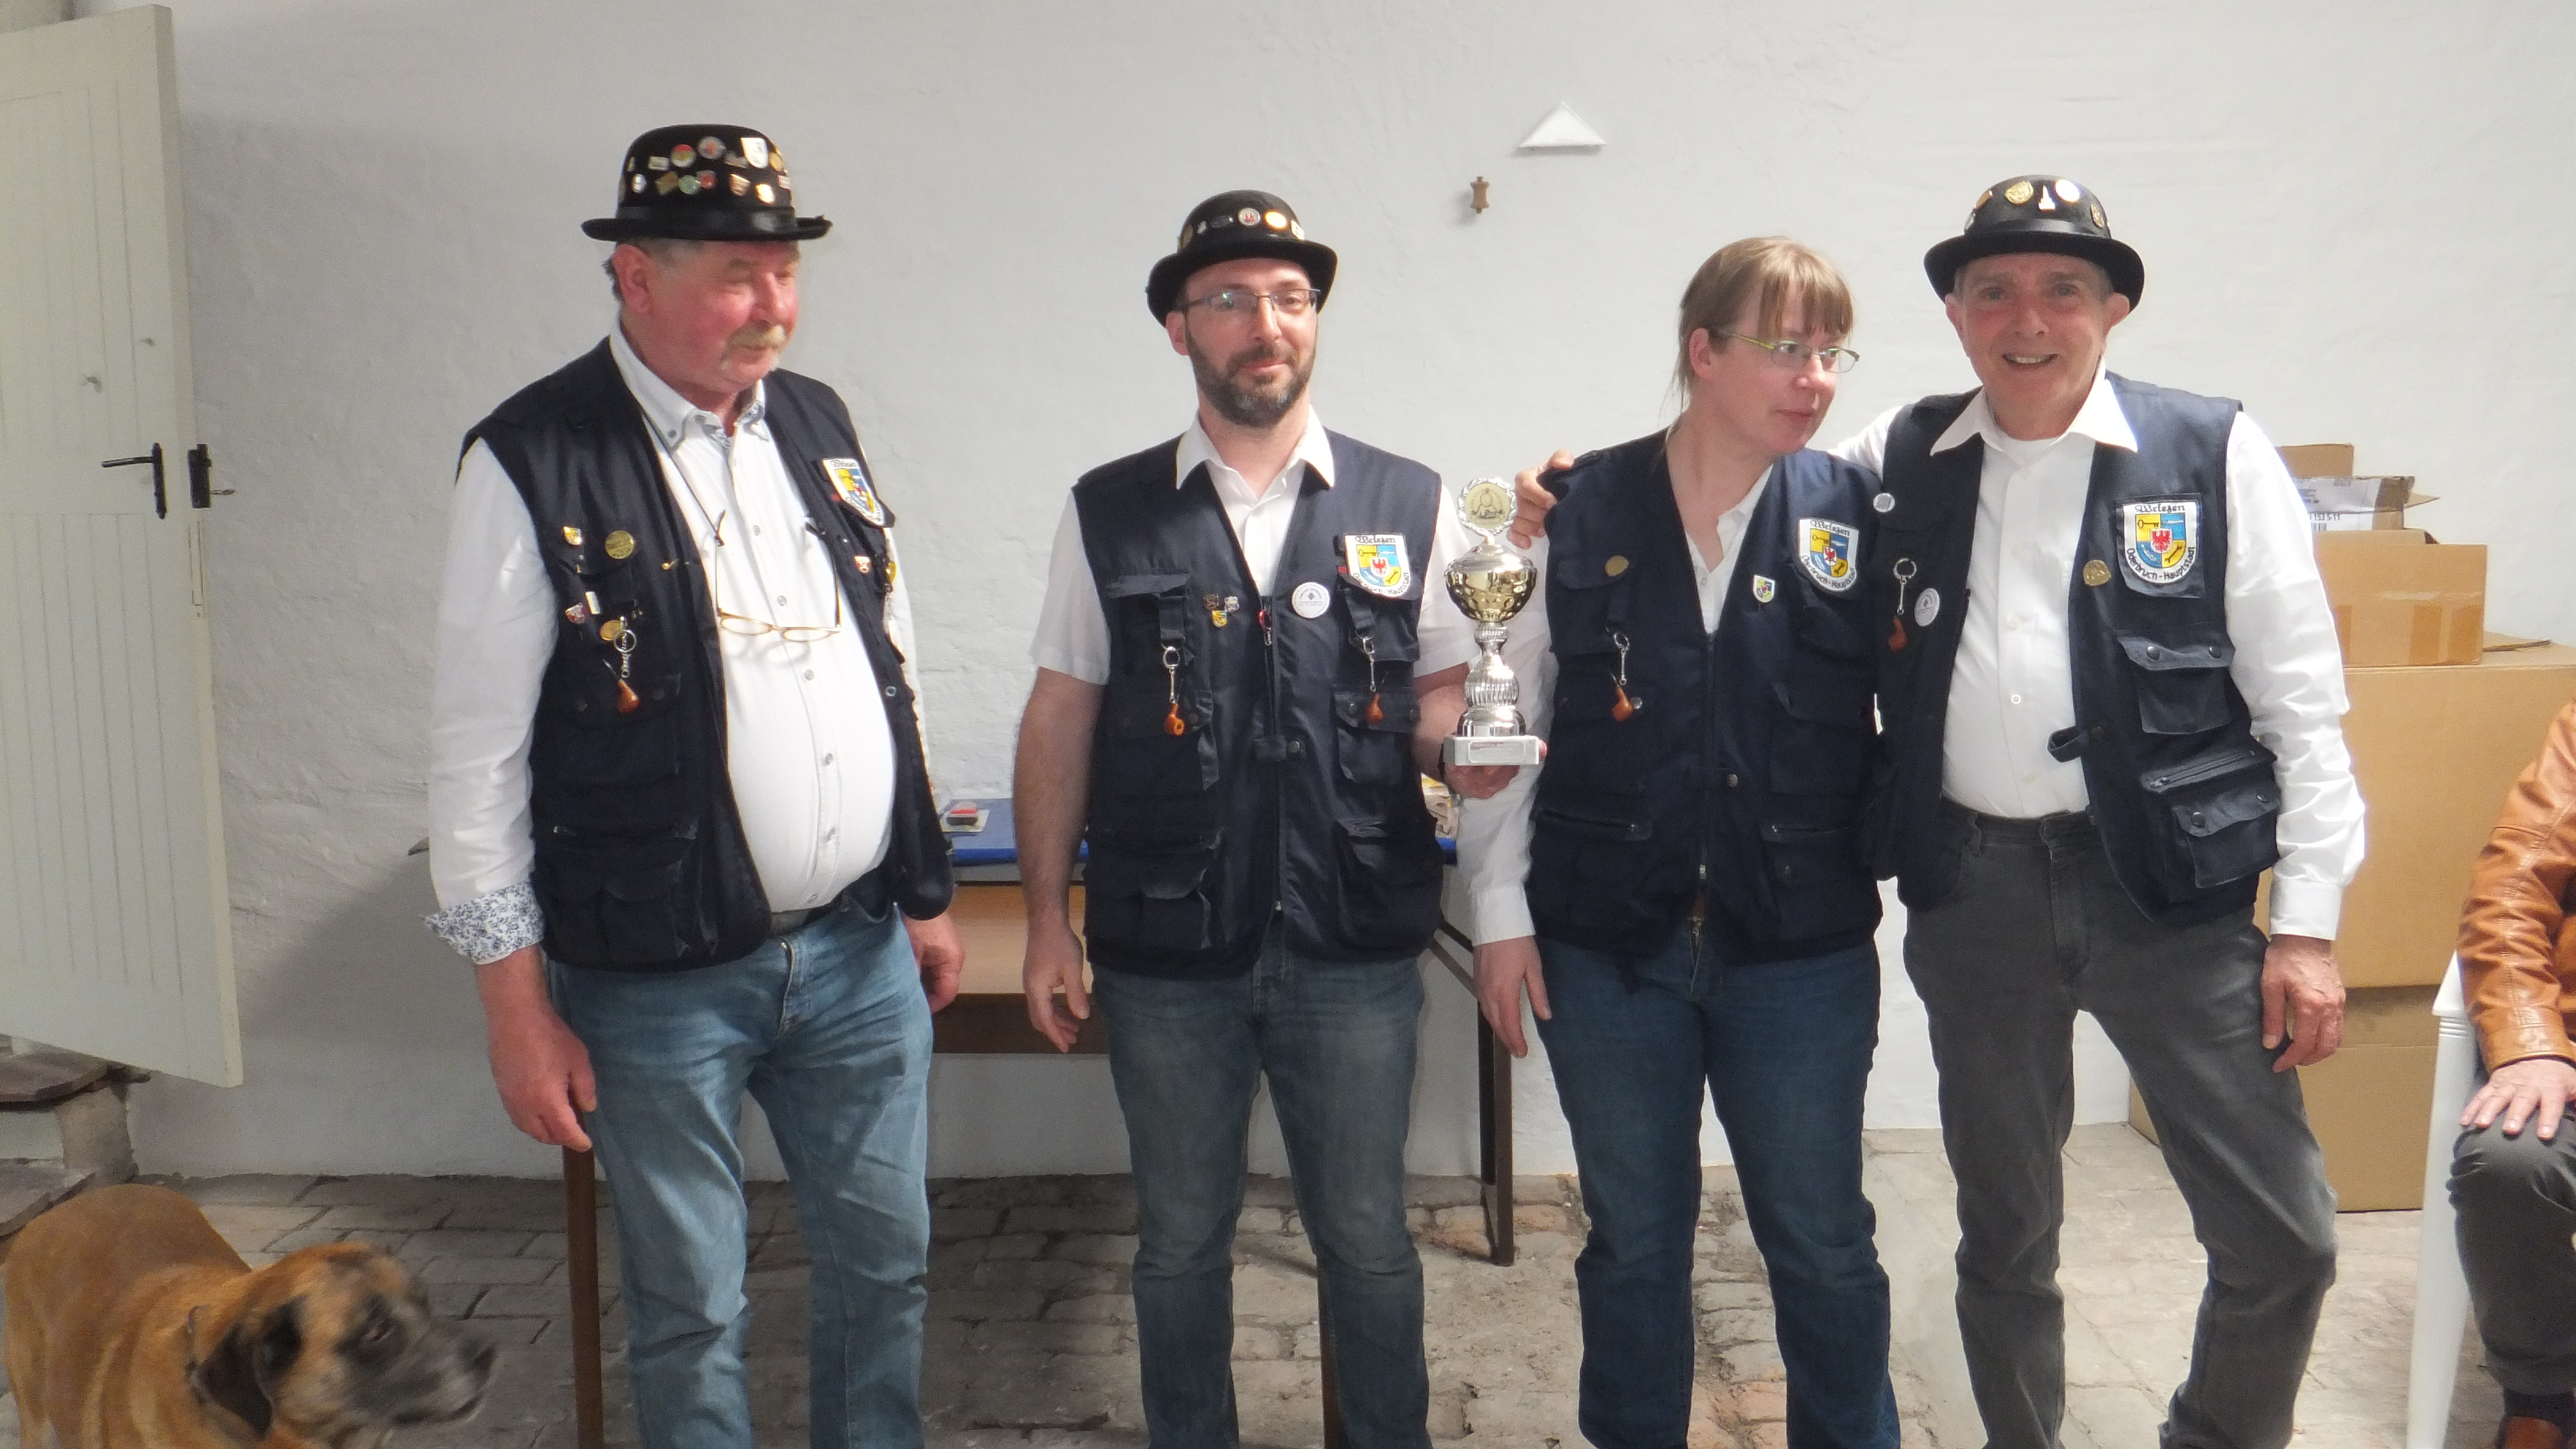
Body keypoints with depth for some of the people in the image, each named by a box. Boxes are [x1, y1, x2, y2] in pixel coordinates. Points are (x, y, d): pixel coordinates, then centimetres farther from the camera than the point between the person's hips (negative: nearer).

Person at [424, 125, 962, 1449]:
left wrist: (927, 892, 15)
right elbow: (476, 754, -9)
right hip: (659, 986, -5)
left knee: (884, 1264, 17)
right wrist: (517, 1007, -9)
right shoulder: (535, 465, -11)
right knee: (692, 1309, 10)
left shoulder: (819, 425, 6)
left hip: (862, 954, 5)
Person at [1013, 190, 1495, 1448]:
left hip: (1355, 952, 0)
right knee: (1180, 1240, 15)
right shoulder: (1110, 514, 3)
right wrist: (1048, 920, 3)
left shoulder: (1406, 506, 3)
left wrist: (1463, 745, -16)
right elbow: (1061, 719, 5)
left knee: (1368, 1239, 12)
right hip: (1167, 955, 0)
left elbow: (1441, 703, 8)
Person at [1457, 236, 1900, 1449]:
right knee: (1633, 1241, 15)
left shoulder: (1859, 514, -1)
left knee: (1822, 1244, 12)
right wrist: (1500, 910, -1)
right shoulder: (1578, 512, -3)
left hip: (1802, 949, 0)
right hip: (1606, 944, 0)